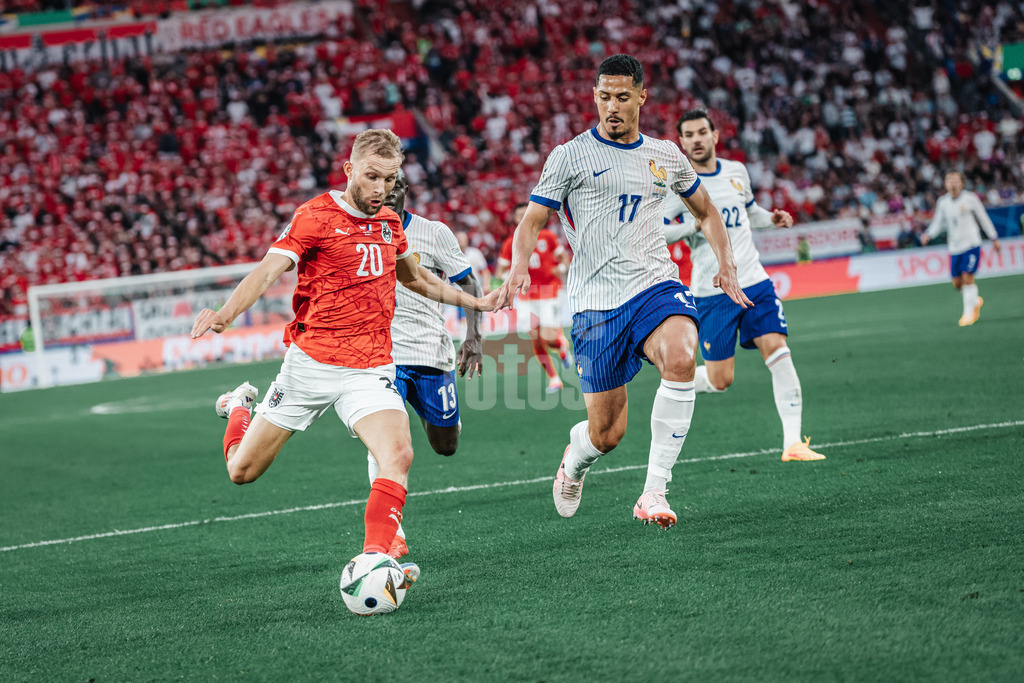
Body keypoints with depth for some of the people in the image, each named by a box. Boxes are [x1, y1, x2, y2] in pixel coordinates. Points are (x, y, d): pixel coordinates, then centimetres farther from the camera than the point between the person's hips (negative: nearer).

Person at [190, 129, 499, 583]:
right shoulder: (315, 217, -9)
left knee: (398, 456, -24)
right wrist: (226, 314, -38)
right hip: (311, 363, -3)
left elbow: (414, 278, 30)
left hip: (371, 371, 3)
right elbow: (268, 271, -20)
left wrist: (476, 303, 35)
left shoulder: (389, 222, 10)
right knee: (242, 470, 7)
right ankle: (240, 406, 40)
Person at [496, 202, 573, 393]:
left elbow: (564, 257, 8)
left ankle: (563, 346, 27)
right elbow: (501, 270, 7)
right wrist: (507, 276, -15)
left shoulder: (546, 236, -1)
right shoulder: (510, 243, 1)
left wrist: (562, 268, -14)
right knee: (536, 340, -3)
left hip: (549, 292, -2)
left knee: (549, 338, -11)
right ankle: (554, 379, 8)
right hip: (526, 296, 2)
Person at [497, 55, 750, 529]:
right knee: (606, 433, -1)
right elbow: (532, 221, 2)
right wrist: (519, 265, -19)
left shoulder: (666, 156, 13)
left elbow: (705, 210, 29)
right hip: (595, 301, -2)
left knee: (680, 357, -33)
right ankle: (572, 464, 40)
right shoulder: (570, 156, 3)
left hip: (656, 285, 2)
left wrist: (725, 262, 14)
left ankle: (654, 492, -26)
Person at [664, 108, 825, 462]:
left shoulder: (736, 171, 9)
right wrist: (694, 224, -24)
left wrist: (771, 218, 8)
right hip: (712, 292, -4)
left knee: (778, 352, -12)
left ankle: (793, 442, -10)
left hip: (754, 282, 4)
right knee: (719, 380, -3)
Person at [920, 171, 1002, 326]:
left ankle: (969, 313, -4)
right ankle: (975, 301, 31)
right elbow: (938, 223, 11)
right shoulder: (943, 202, 3)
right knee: (957, 283, 3)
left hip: (971, 244, -4)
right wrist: (928, 235, -9)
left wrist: (994, 239, 9)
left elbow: (983, 219, 4)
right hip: (954, 248, 4)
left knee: (967, 278, -14)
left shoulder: (970, 199, -6)